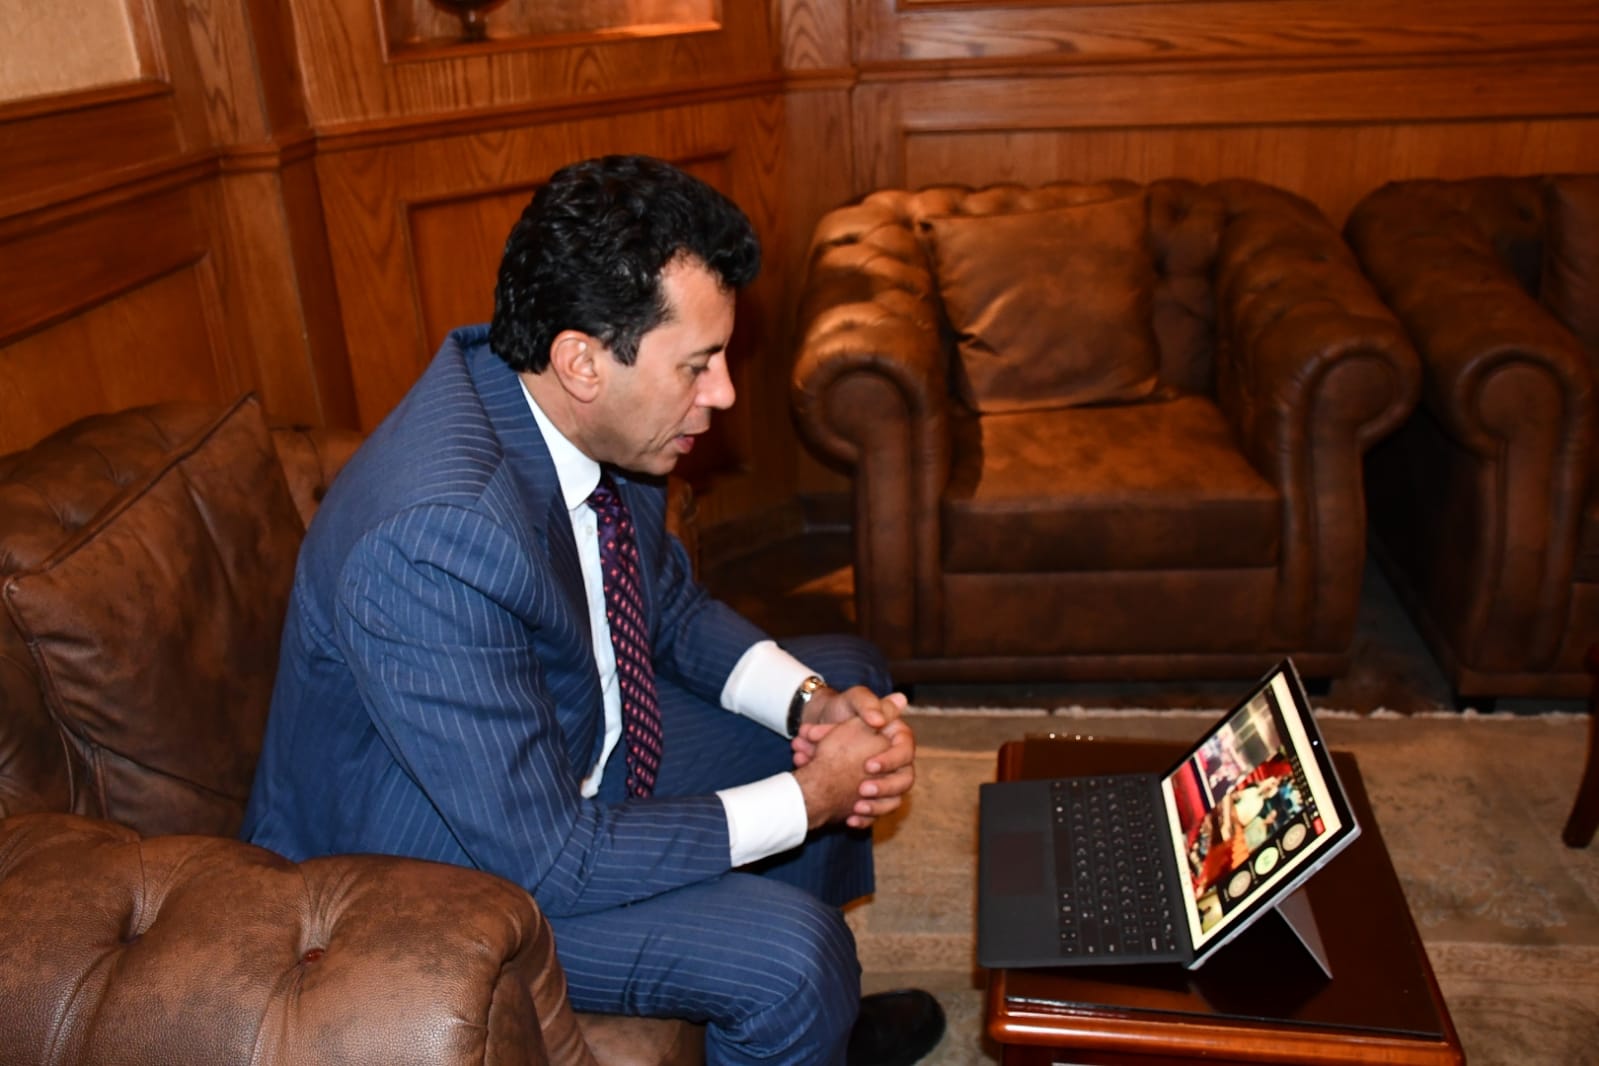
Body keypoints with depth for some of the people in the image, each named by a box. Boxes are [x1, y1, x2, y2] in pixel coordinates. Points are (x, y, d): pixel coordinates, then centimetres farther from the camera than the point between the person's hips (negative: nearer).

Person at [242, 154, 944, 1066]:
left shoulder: (588, 416, -12)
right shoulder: (434, 543, -37)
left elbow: (672, 606, 5)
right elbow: (545, 861, -31)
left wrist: (812, 704, -12)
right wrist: (807, 797, -23)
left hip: (571, 737, 9)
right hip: (436, 867, -8)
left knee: (849, 678, 11)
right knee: (789, 951, -26)